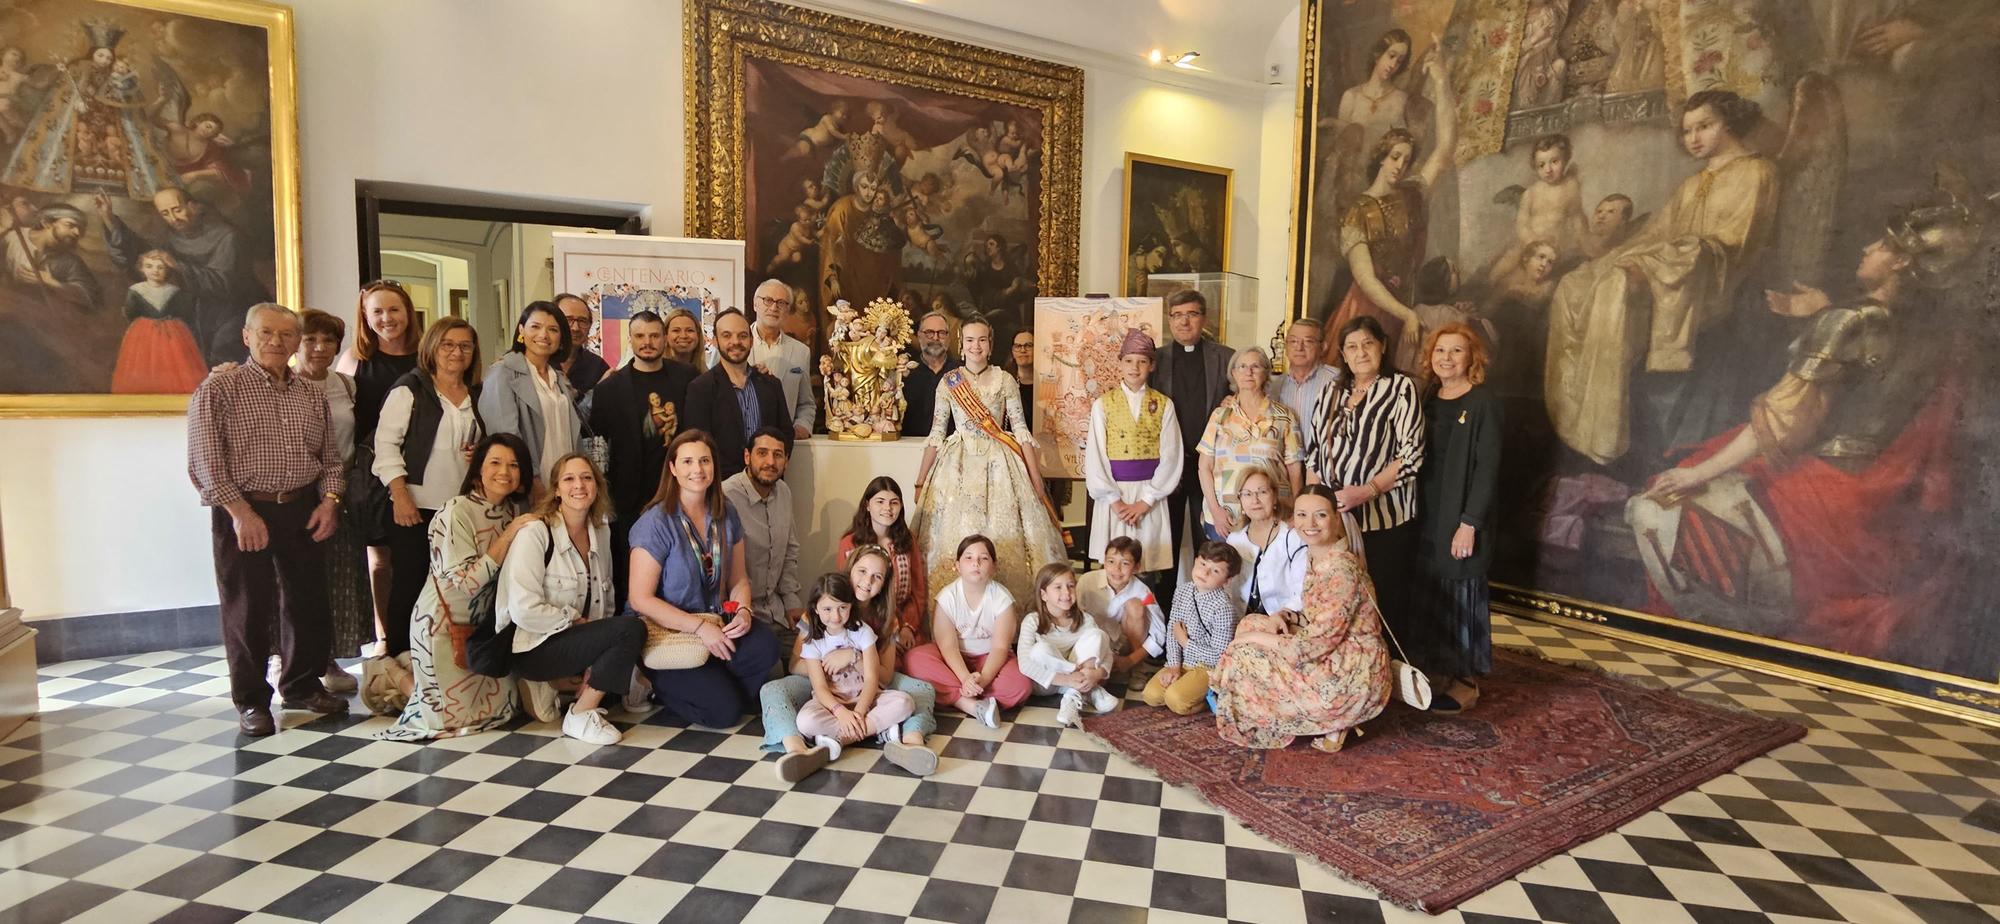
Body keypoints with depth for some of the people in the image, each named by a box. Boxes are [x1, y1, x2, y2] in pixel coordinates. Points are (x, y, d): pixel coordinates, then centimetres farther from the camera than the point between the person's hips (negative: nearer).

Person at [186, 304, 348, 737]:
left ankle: (302, 685, 27)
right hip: (244, 511, -4)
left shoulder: (312, 395, 11)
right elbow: (205, 460, -9)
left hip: (303, 510, 4)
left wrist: (329, 499, -2)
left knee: (307, 600, 10)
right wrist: (240, 512, -16)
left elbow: (330, 456, 14)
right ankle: (251, 700, 17)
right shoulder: (219, 389, -3)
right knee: (248, 608, 4)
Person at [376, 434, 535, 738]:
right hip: (445, 624, -7)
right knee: (455, 714, 1)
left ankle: (411, 676, 32)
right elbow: (465, 582, -27)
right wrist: (507, 537, -29)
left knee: (500, 707, 17)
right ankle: (398, 682, 25)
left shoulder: (515, 510, 0)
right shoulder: (457, 512, -21)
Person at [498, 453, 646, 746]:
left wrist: (599, 649, -1)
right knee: (632, 631, -25)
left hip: (578, 642, 7)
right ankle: (580, 716, -11)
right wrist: (578, 621, -12)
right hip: (532, 649, -7)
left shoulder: (601, 531, 7)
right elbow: (524, 612, -22)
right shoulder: (535, 533, -15)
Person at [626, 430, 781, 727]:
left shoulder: (726, 515, 3)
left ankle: (716, 686, 2)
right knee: (724, 709, -18)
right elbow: (640, 599, -17)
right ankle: (659, 686, 9)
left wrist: (744, 611, -13)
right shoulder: (657, 522, -15)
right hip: (664, 634, -5)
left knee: (765, 646, -26)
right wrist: (699, 627, -22)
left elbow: (738, 580, 9)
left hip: (714, 623, 5)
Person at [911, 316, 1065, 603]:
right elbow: (936, 433, 6)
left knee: (1004, 533, -2)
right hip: (959, 465, 1)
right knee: (957, 534, 1)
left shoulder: (1004, 380, 1)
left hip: (999, 463, -1)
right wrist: (920, 481, 4)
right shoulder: (948, 382, 4)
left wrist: (1035, 475, -4)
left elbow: (1020, 429, 2)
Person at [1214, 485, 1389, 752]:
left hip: (1352, 677, -9)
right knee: (1251, 624, 9)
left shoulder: (1341, 568, -24)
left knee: (1243, 658, -9)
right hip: (1332, 657, 9)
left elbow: (1319, 642, -24)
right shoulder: (1315, 556, 4)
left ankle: (1328, 723, 5)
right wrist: (1282, 618, -5)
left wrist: (1258, 638, -14)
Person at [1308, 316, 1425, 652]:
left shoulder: (1400, 387, -3)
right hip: (1335, 516, 5)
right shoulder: (1334, 392, 15)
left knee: (1385, 608, 1)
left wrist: (1366, 491, -19)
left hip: (1385, 519, -5)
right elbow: (1319, 453, 17)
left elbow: (1411, 454, -10)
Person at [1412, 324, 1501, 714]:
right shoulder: (1429, 401, 10)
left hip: (1460, 518, -6)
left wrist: (1470, 524, -18)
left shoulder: (1483, 403, -9)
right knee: (1428, 594, 11)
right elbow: (1419, 461, 10)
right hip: (1426, 517, 6)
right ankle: (1434, 671, 25)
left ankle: (1464, 682, 17)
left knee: (1460, 595, 3)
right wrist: (1415, 514, 4)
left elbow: (1488, 468, -13)